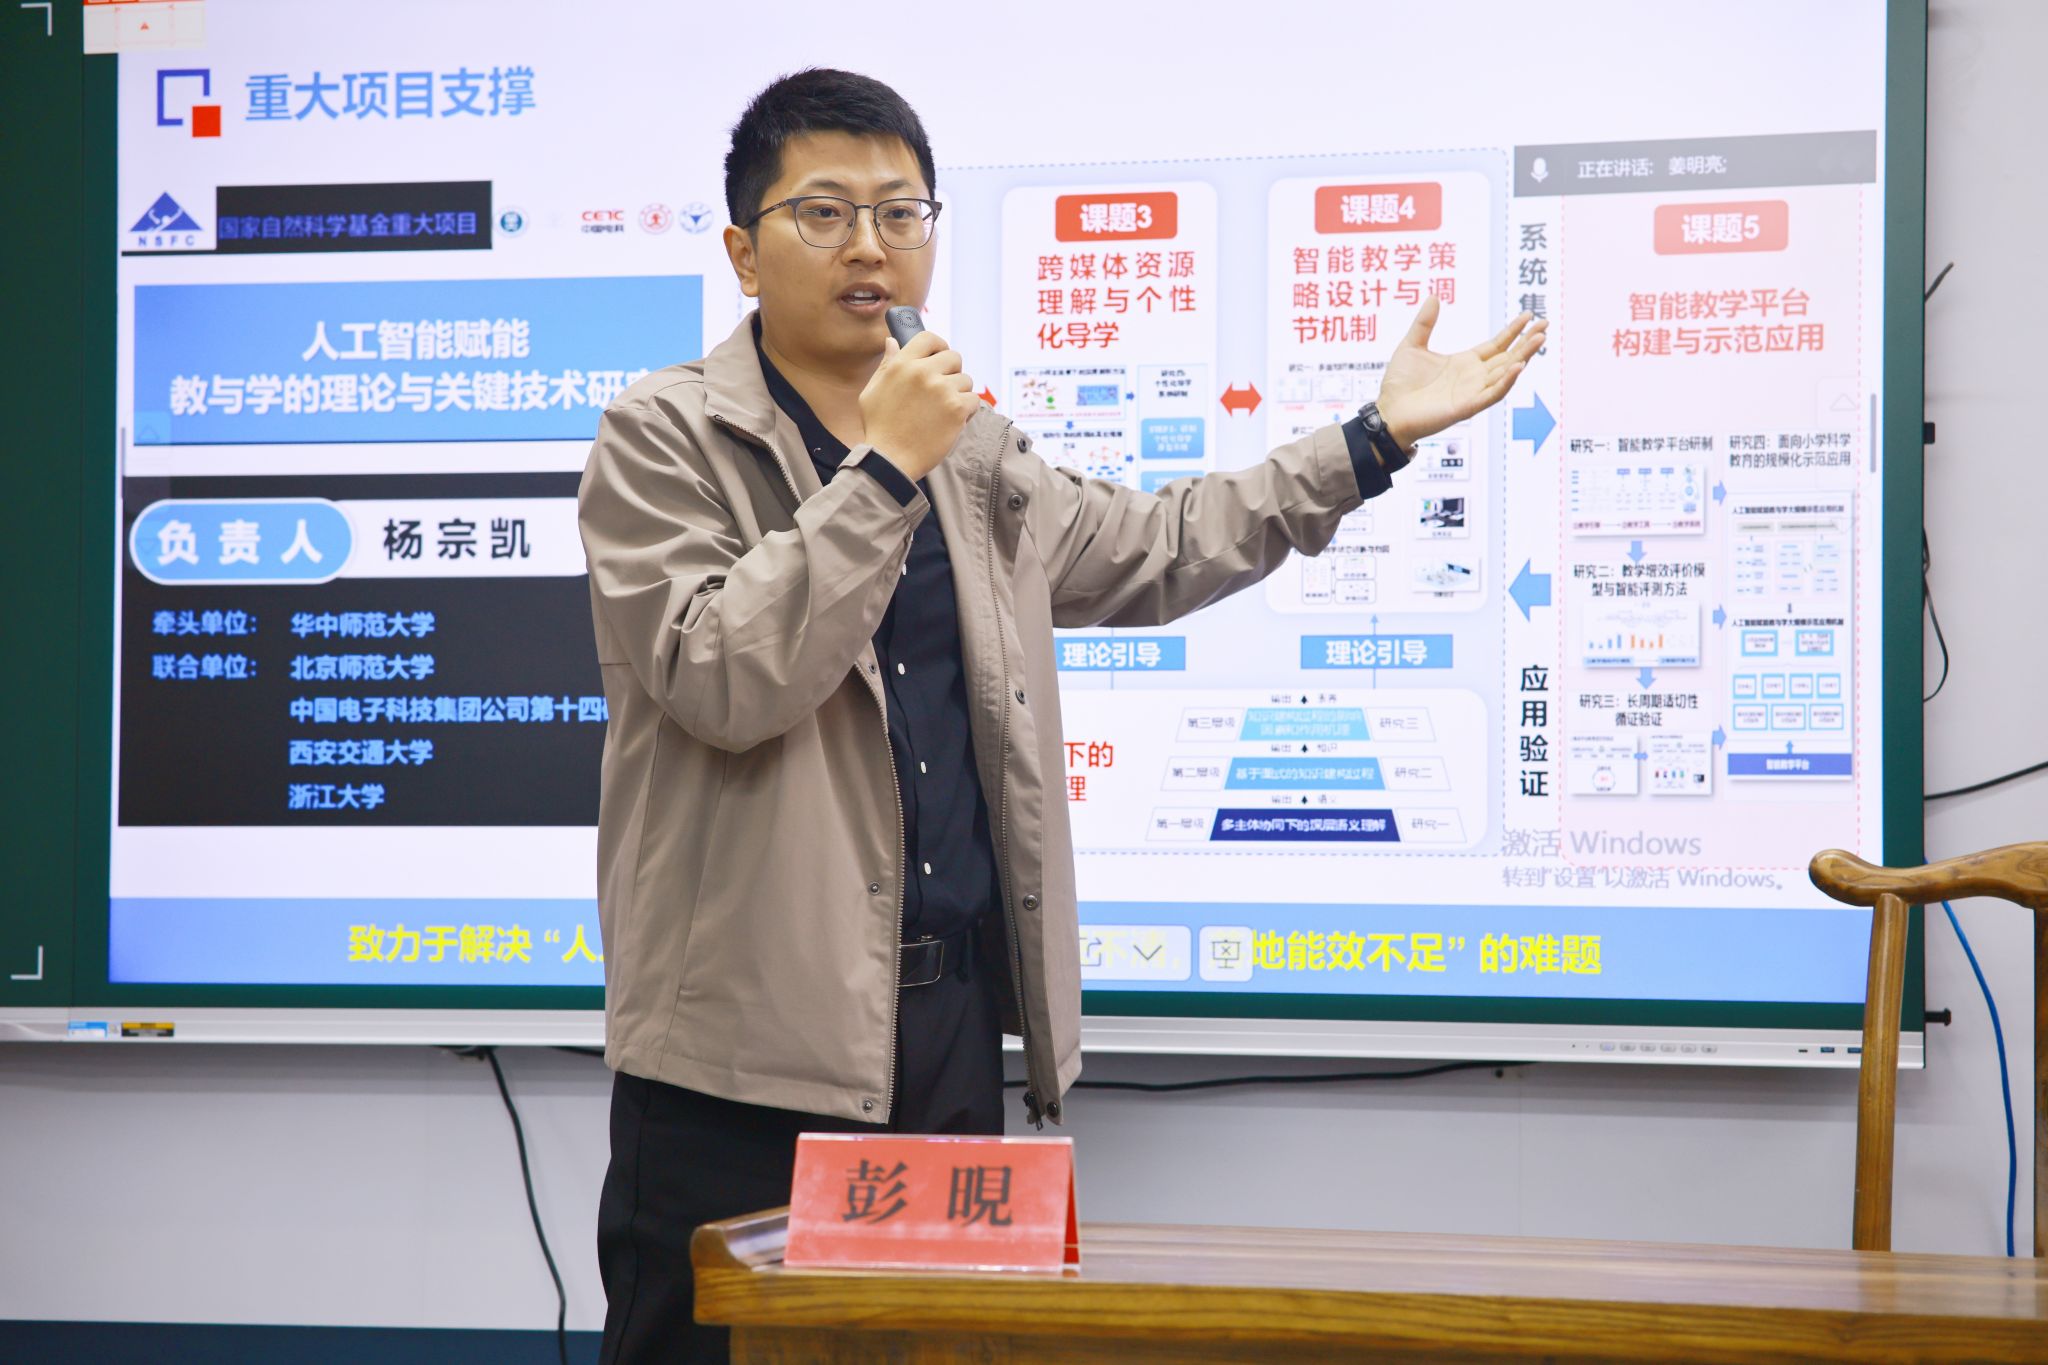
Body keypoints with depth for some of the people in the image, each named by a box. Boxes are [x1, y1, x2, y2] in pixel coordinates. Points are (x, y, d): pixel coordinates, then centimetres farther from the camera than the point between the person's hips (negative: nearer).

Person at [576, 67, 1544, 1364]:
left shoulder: (971, 451, 18)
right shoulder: (664, 438, -3)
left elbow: (1150, 551, 28)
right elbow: (724, 679, -17)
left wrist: (1377, 439, 25)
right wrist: (884, 468, -18)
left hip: (956, 1019, 6)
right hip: (751, 1045, -6)